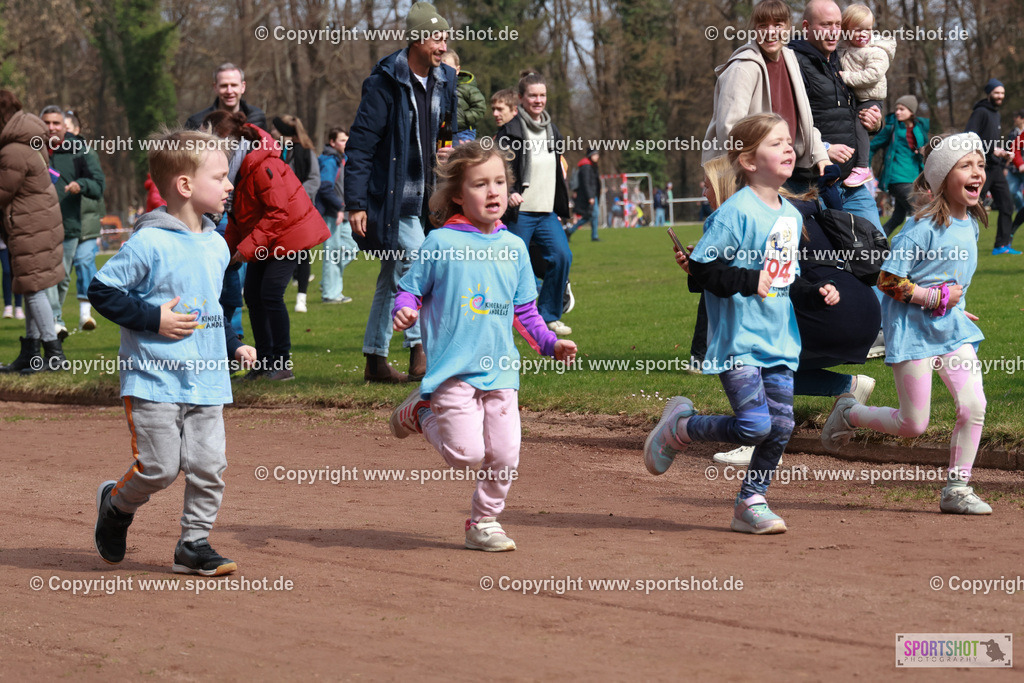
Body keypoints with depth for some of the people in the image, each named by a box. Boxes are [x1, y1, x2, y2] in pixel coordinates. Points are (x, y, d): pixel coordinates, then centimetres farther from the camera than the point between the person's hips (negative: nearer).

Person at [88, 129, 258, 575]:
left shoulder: (216, 246, 11)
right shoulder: (149, 244, -13)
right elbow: (102, 291, -9)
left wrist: (233, 346, 15)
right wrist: (153, 318, -16)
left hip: (207, 381, 6)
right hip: (155, 380, -6)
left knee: (209, 466, 0)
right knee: (160, 468, -6)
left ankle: (194, 545, 13)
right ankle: (116, 504, 23)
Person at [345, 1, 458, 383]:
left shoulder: (443, 82, 9)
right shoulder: (385, 84, -14)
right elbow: (360, 145, -15)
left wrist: (446, 152, 6)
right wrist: (355, 203, -18)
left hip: (422, 200, 8)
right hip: (391, 198, -8)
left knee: (394, 277, 12)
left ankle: (375, 361, 18)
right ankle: (419, 352, -11)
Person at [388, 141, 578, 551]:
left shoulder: (513, 247, 10)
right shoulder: (440, 242, -3)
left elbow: (524, 310, 18)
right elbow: (411, 288, 2)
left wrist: (551, 344, 8)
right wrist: (404, 310, -20)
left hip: (500, 371, 5)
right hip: (453, 369, -5)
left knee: (504, 455, -1)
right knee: (467, 453, -13)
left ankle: (484, 522, 21)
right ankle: (420, 413, 15)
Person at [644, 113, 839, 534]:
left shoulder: (792, 215, 13)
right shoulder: (736, 212, -13)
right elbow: (702, 268, -16)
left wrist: (817, 293, 7)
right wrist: (748, 281, -26)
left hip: (779, 341, 8)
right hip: (738, 340, -7)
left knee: (781, 426, 3)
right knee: (754, 424, -15)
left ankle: (751, 503, 18)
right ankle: (679, 427, 9)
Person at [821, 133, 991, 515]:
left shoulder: (970, 224, 7)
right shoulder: (924, 227, -17)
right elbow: (888, 280, -16)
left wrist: (955, 309, 12)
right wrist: (936, 298, -18)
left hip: (952, 326, 7)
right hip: (912, 327, -7)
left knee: (973, 405, -10)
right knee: (913, 426, -3)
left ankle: (957, 490, 3)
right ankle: (847, 414, 25)